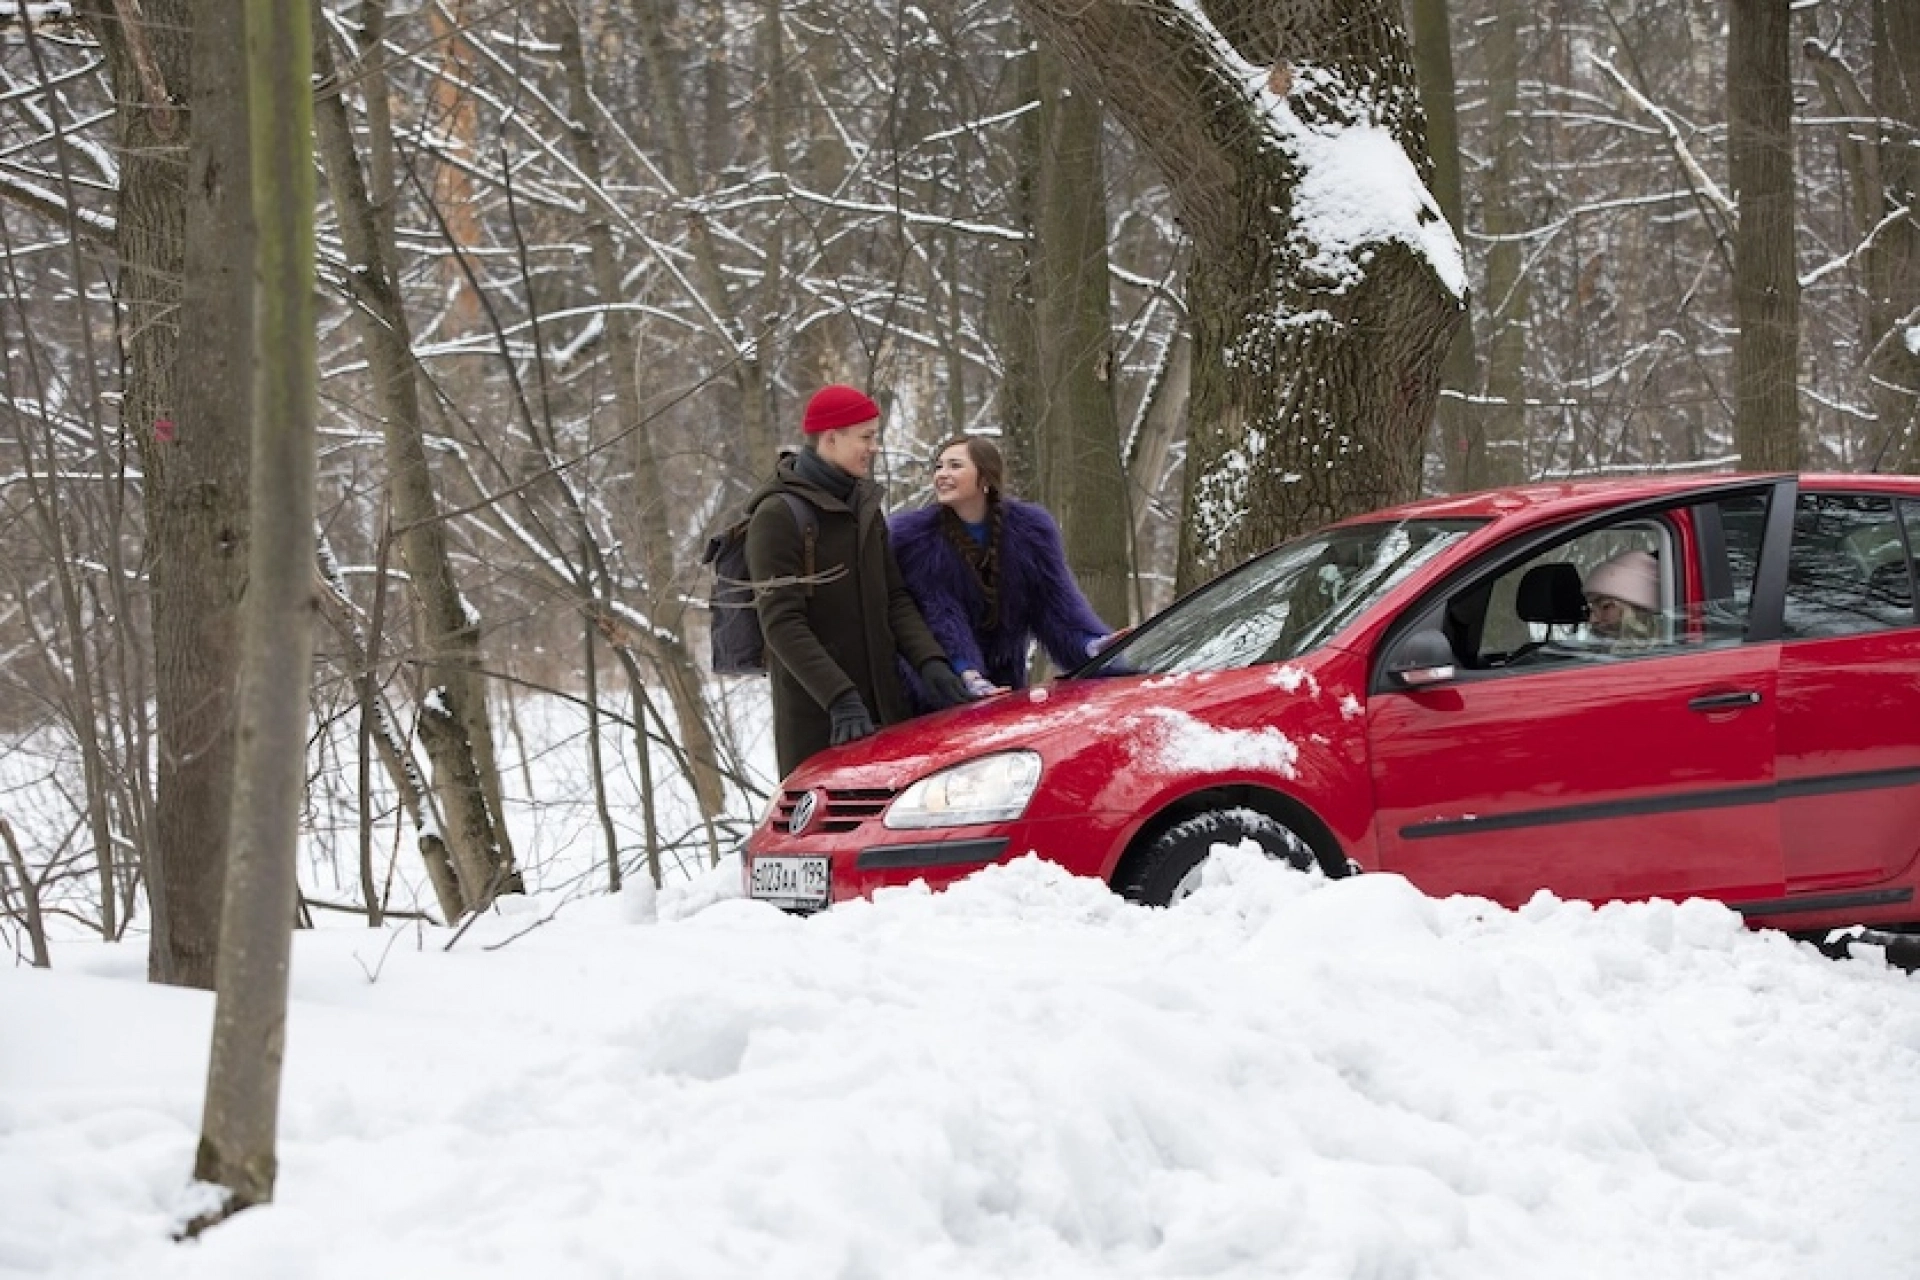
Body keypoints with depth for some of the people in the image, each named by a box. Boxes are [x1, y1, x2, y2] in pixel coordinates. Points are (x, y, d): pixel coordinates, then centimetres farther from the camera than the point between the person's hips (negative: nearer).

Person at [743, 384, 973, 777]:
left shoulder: (865, 506, 16)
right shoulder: (777, 516, -9)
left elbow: (894, 598, 16)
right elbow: (781, 623, -16)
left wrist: (928, 661, -3)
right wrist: (839, 699, -25)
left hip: (882, 705, 7)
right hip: (815, 716, -7)